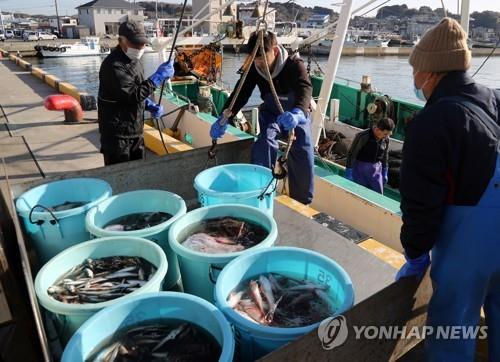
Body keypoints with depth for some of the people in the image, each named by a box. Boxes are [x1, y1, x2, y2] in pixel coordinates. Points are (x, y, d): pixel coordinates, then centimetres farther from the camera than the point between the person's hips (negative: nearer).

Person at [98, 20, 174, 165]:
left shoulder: (133, 60, 9)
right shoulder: (113, 66, -21)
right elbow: (133, 95, -28)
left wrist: (150, 106, 0)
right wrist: (159, 76, -25)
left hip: (135, 130, 9)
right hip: (117, 133, -9)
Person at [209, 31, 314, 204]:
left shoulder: (294, 64, -26)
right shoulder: (254, 68, -14)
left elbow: (305, 89, -43)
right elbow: (241, 93, -16)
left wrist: (297, 114, -65)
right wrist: (224, 119, -32)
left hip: (297, 113, -2)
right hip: (271, 112, 3)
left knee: (303, 150, -22)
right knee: (265, 142, -26)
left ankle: (302, 202, -4)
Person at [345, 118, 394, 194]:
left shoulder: (386, 139, -4)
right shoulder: (363, 136, -20)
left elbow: (385, 156, 11)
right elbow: (351, 154, -15)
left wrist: (385, 173, 15)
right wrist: (348, 173, -14)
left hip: (376, 170, 5)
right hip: (360, 168, -5)